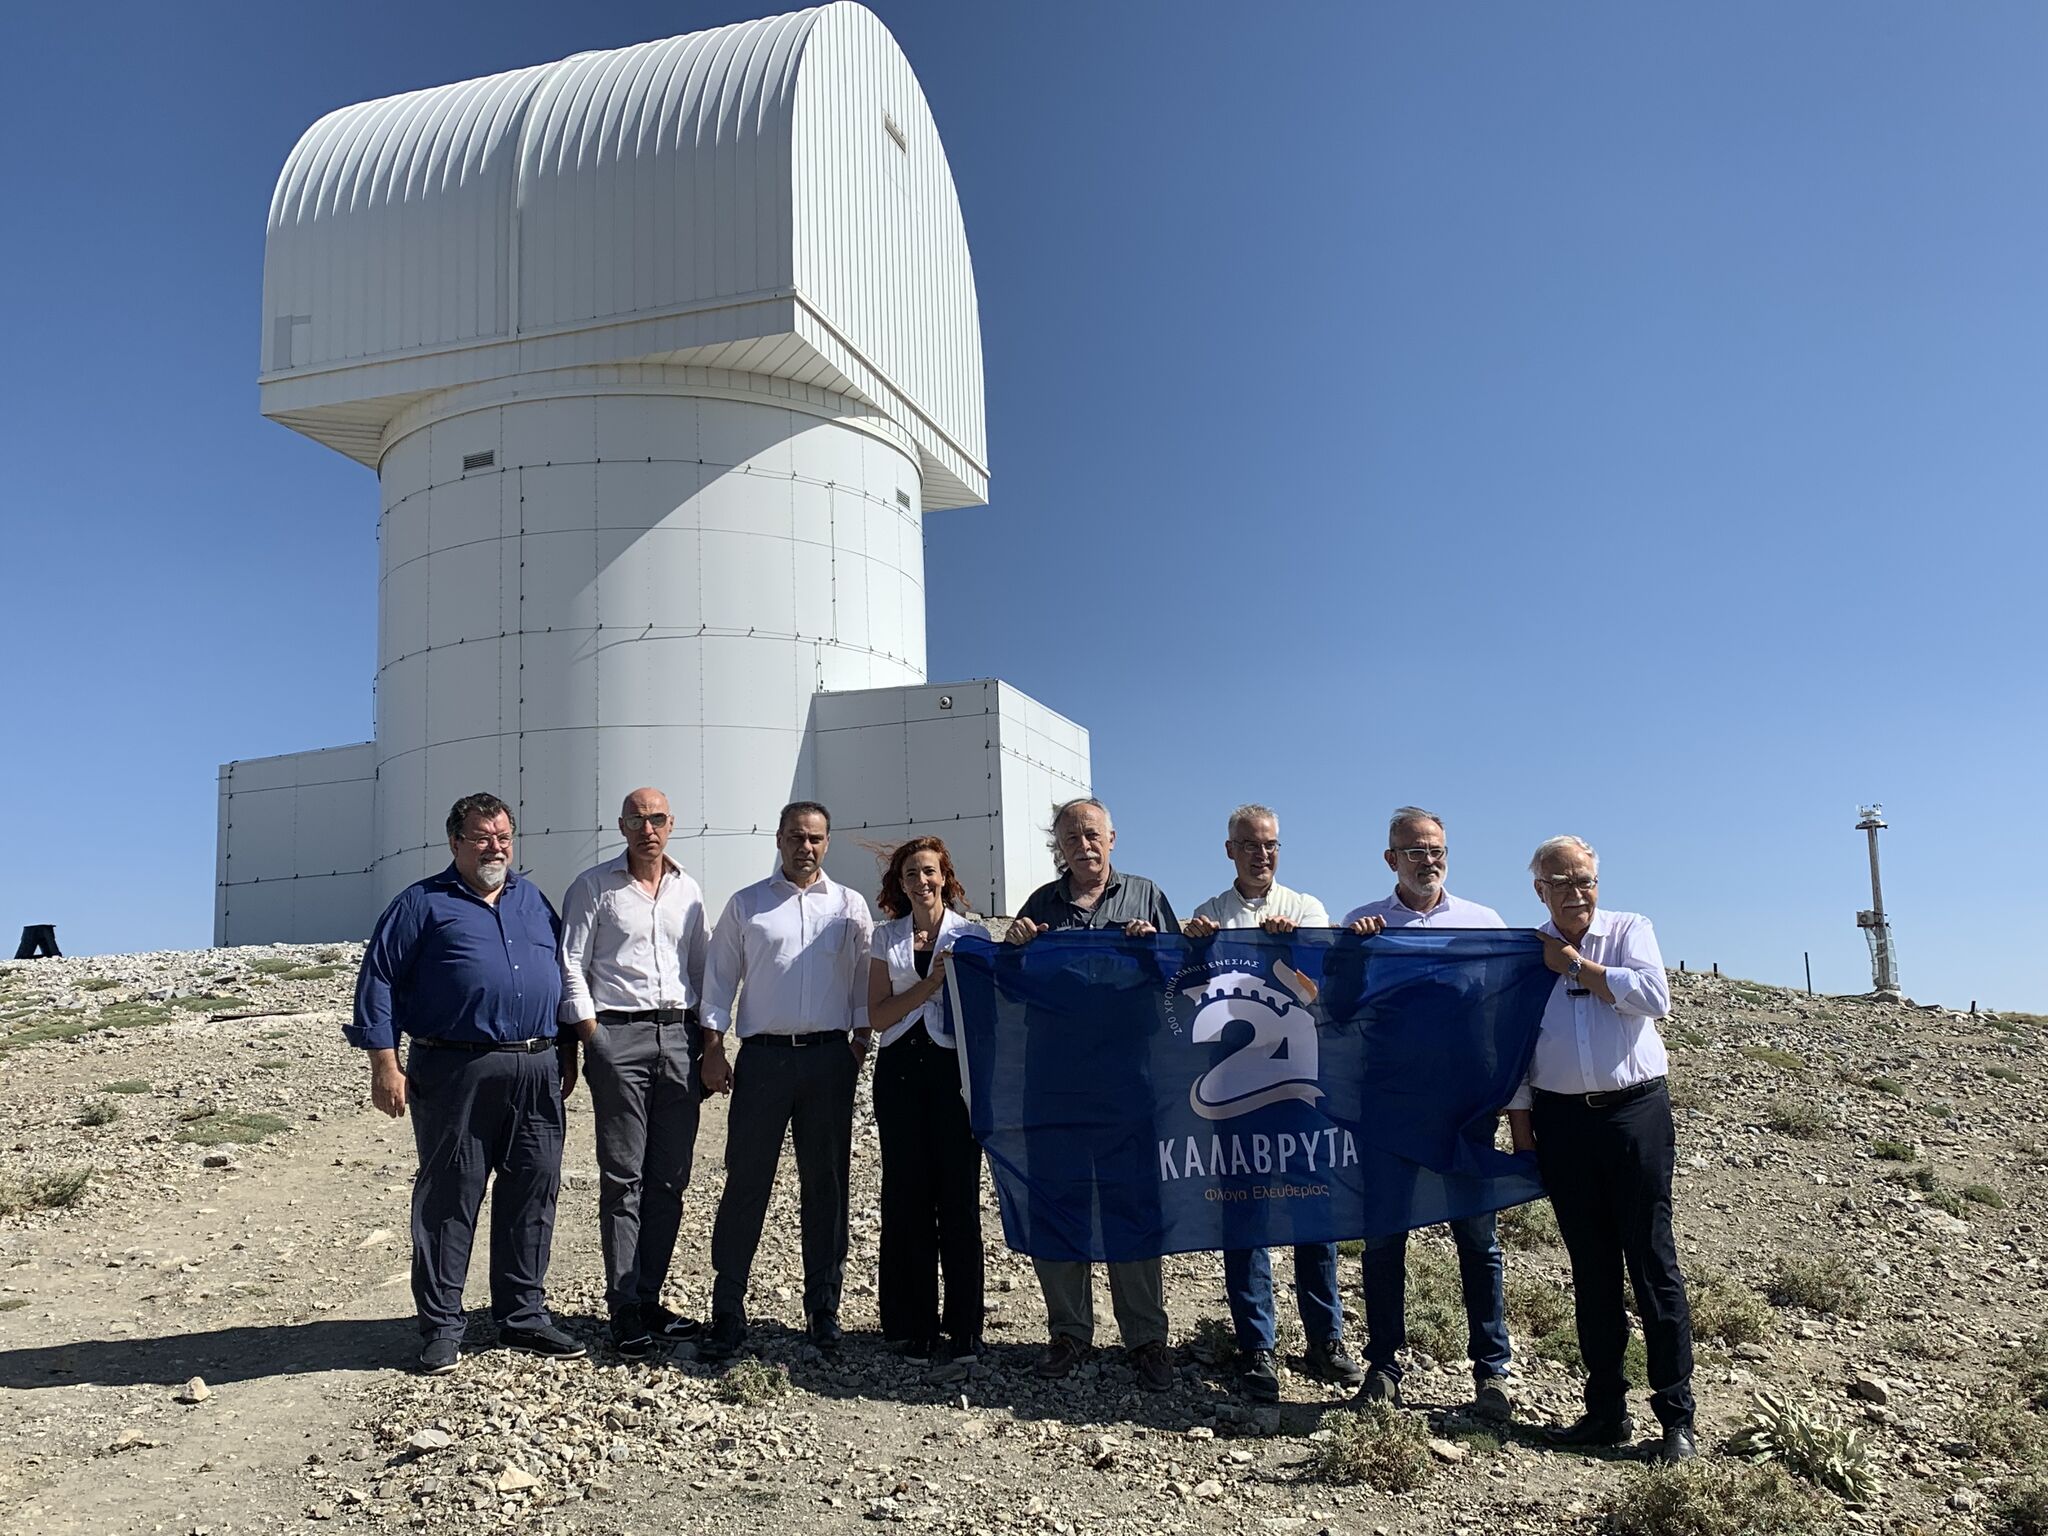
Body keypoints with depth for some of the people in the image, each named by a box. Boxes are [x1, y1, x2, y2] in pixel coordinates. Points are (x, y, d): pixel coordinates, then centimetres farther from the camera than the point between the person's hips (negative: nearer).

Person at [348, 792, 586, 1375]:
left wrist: (568, 1053, 18)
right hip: (457, 1074, -4)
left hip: (537, 1072, 4)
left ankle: (524, 1315, 21)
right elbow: (378, 980, -1)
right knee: (448, 1199, 2)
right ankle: (440, 1327, 14)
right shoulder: (423, 903, 3)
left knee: (532, 1195, 8)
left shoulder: (533, 899, 17)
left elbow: (562, 973, 23)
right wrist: (385, 1065, -8)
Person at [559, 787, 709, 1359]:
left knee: (670, 1178, 6)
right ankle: (624, 1309, 3)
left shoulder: (688, 890, 14)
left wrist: (705, 1042, 11)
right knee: (622, 1178, -3)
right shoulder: (593, 886, 2)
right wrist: (591, 1035, -8)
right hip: (618, 1036, -4)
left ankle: (649, 1298, 17)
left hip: (679, 1036, 4)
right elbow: (571, 965, -1)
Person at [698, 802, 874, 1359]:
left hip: (829, 1058, 1)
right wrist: (712, 1051, 0)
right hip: (762, 1057, -1)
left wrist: (860, 1042, 2)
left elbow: (865, 982, 10)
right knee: (745, 1184, -1)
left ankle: (823, 1309, 18)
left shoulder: (850, 906, 10)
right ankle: (728, 1313, 6)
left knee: (825, 1186, 7)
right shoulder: (745, 905, 8)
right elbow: (720, 980, 7)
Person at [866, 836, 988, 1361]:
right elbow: (878, 1016, 1)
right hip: (900, 1068, 2)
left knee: (958, 1194, -3)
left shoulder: (972, 934, 5)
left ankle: (964, 1325, 7)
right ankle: (914, 1324, 11)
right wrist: (929, 983, -8)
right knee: (907, 1194, 2)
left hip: (954, 1066, -2)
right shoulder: (886, 938, 11)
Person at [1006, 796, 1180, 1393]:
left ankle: (1146, 1337, 11)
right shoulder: (1042, 903, 14)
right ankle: (1069, 1331, 18)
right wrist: (1013, 943, -2)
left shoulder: (1145, 896, 11)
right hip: (1055, 1074, 2)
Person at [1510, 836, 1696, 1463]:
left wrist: (1577, 966, -7)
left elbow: (1654, 997, -13)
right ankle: (1606, 1410, 17)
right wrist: (1520, 1122, 6)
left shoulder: (1630, 930, 5)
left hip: (1635, 1111, -2)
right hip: (1562, 1121, 3)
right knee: (1591, 1269, 8)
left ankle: (1677, 1417, 3)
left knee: (1653, 1264, -3)